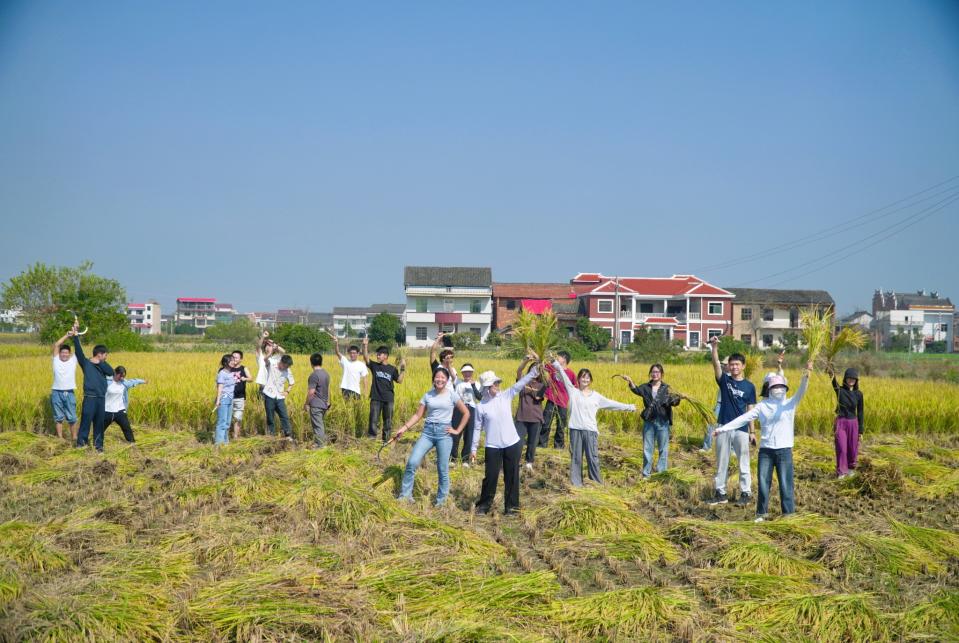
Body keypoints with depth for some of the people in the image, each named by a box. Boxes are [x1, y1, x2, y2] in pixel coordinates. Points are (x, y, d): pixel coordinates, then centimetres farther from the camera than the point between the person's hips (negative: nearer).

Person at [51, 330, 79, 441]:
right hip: (57, 393, 0)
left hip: (70, 393, 0)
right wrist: (67, 335, -8)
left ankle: (74, 438, 12)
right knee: (59, 417, 7)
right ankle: (60, 438, 14)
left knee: (72, 417, 2)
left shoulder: (73, 360, 5)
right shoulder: (56, 360, 4)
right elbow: (56, 345, -4)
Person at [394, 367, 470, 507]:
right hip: (428, 431, 2)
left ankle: (440, 501, 15)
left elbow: (466, 413, 3)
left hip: (444, 432, -2)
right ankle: (404, 496, 3)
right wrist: (404, 427, -6)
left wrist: (458, 430, -2)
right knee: (412, 462, -9)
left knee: (442, 469, 1)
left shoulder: (451, 395, 0)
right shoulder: (428, 395, 6)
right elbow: (418, 415, 5)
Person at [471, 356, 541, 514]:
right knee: (491, 477, 3)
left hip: (513, 444, 2)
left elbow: (522, 382, -5)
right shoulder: (481, 406, -4)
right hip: (493, 447, -2)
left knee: (511, 477, 8)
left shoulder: (506, 396, 1)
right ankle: (484, 505, 21)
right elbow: (477, 429, 2)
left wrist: (535, 367, -16)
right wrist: (473, 449, 2)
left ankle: (511, 506, 20)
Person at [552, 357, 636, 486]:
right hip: (576, 429, -1)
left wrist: (628, 407, 17)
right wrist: (556, 363, -5)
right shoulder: (573, 392, 6)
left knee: (593, 458, 1)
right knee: (576, 458, 4)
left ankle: (597, 483, 10)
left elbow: (611, 403, 15)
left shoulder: (596, 396, 11)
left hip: (590, 430, 1)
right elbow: (564, 376, 1)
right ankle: (576, 484, 11)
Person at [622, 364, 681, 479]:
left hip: (663, 422, -2)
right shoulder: (646, 387, 5)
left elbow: (674, 402, -10)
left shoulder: (667, 388, 1)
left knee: (663, 449, 5)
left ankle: (662, 473, 15)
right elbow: (637, 390, -16)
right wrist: (630, 382, -35)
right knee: (647, 448, 9)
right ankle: (646, 474, 19)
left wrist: (677, 398, -34)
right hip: (649, 421, 2)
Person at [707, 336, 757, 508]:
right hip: (724, 428, 1)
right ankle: (720, 493, 16)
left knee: (744, 464, 4)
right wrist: (714, 347, -29)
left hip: (741, 430, -1)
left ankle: (745, 493, 12)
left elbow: (751, 411, 4)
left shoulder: (749, 386, 3)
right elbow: (716, 364, -13)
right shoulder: (724, 380, 3)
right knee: (721, 463, 8)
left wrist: (752, 432, 1)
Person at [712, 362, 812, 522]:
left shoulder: (790, 404, 3)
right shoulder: (762, 406, 6)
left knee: (785, 483, 0)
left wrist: (806, 376, -34)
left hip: (784, 450, -2)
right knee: (763, 482, 5)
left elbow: (801, 391, -14)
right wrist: (722, 429, -4)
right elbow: (743, 418, 2)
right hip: (765, 450, 2)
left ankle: (788, 513, 10)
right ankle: (762, 513, 16)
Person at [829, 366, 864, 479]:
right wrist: (832, 375, -51)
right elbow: (834, 383, -27)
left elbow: (860, 412, 5)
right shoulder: (840, 390, -3)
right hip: (841, 422, -2)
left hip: (853, 423, 2)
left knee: (852, 449, 9)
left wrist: (860, 430, 4)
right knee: (841, 448, -7)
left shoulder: (858, 394, 2)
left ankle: (851, 468, 33)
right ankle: (841, 472, 4)